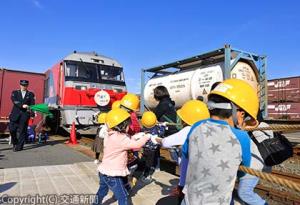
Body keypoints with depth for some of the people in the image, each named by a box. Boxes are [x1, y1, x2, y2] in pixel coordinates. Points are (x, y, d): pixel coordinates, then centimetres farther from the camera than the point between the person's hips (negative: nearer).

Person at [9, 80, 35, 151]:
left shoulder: (30, 94, 14)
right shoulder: (15, 93, 14)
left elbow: (32, 104, 2)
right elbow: (14, 101, -4)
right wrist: (22, 105, -21)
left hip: (25, 114, 0)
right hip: (15, 114, 1)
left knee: (22, 131, -2)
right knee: (12, 129, -4)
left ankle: (19, 146, 6)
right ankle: (15, 143, 19)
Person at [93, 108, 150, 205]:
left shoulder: (110, 136, 4)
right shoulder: (120, 138, -24)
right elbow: (137, 145, -24)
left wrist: (134, 137, 5)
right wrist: (146, 137, -9)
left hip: (104, 171, 9)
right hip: (112, 174, -9)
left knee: (102, 190, 32)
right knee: (123, 197, -2)